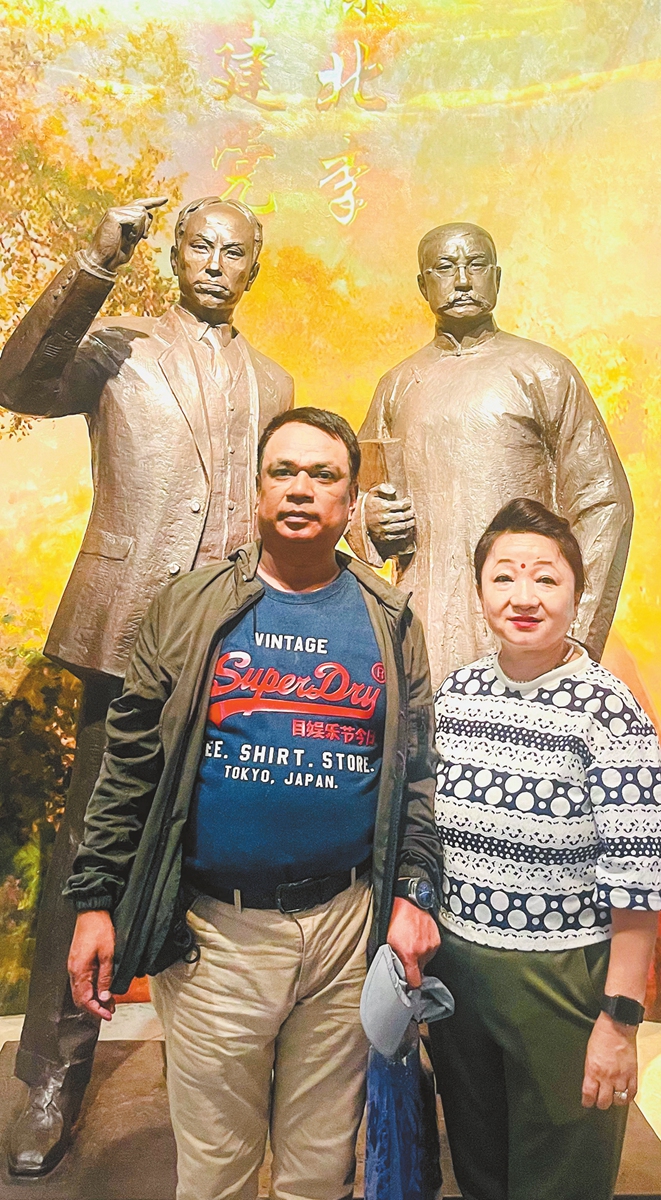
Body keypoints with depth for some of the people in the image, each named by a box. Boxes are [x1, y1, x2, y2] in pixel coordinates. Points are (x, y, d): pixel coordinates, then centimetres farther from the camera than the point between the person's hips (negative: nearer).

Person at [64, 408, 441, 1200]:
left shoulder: (389, 623, 3)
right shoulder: (189, 610, -1)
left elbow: (416, 773, 6)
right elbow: (129, 767, 0)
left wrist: (413, 894, -1)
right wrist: (96, 901, -2)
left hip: (348, 924, 1)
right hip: (213, 933, -1)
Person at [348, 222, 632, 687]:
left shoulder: (544, 372, 3)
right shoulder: (399, 384, 15)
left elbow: (603, 505, 0)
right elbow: (359, 494, 25)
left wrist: (573, 634, -6)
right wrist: (370, 520, 0)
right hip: (421, 622, 3)